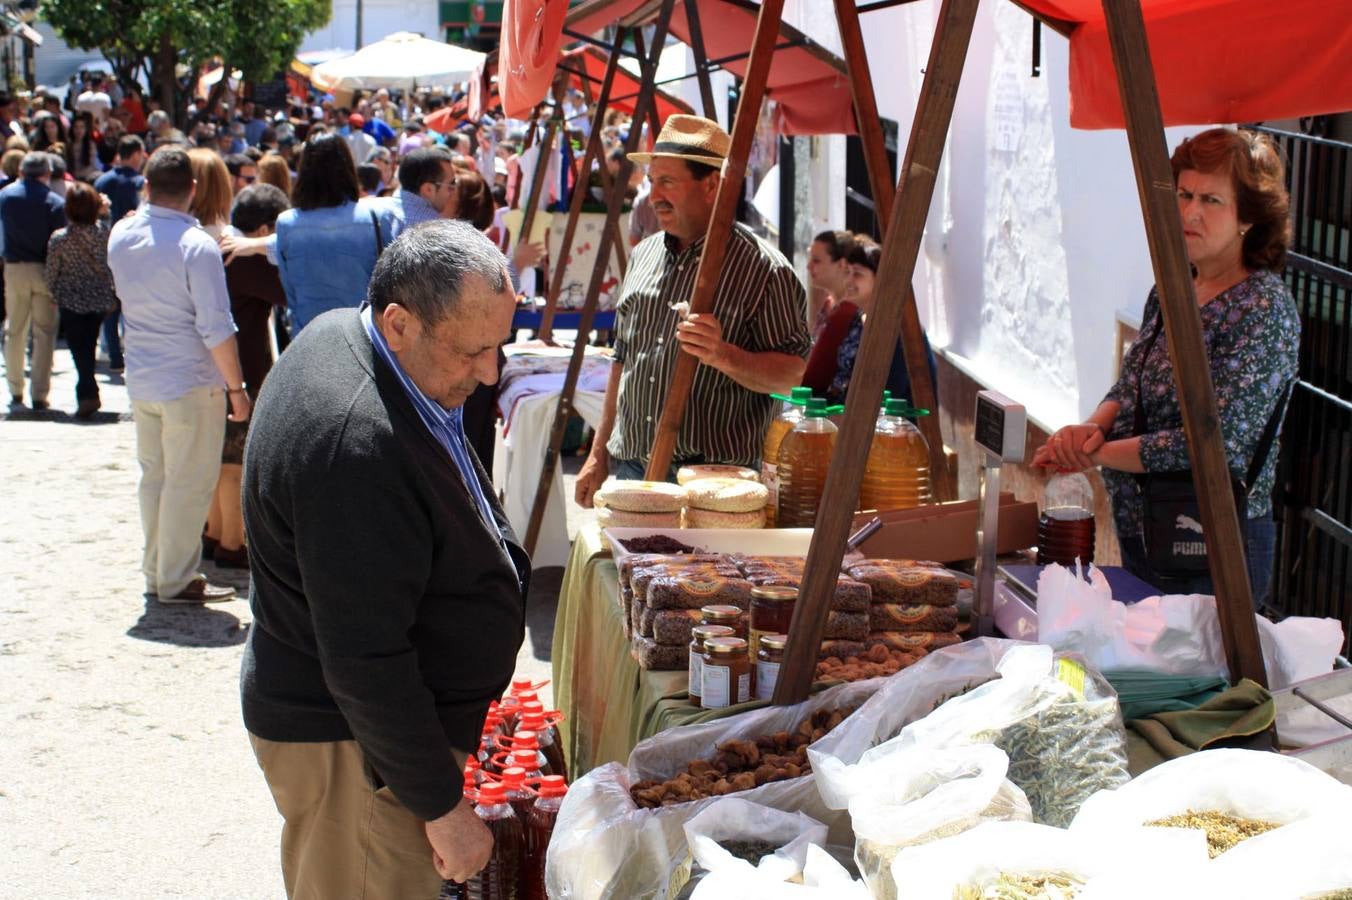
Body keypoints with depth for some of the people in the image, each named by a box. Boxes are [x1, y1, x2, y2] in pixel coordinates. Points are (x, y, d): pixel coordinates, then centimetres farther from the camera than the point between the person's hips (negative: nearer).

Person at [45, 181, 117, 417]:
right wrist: (113, 296, 11)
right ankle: (86, 391, 29)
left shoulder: (59, 238, -15)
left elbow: (51, 274, -6)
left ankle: (88, 393, -10)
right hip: (100, 300, 3)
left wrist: (54, 294, 12)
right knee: (89, 346, 19)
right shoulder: (105, 234, -10)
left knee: (79, 348, 4)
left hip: (72, 302, -3)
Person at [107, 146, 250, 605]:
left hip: (140, 379, 7)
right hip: (190, 382, -7)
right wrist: (237, 387, -11)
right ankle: (177, 580, 9)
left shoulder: (120, 236, 1)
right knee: (189, 482, 3)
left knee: (154, 476, 17)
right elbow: (216, 329, -19)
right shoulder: (197, 246, -18)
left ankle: (155, 572, 26)